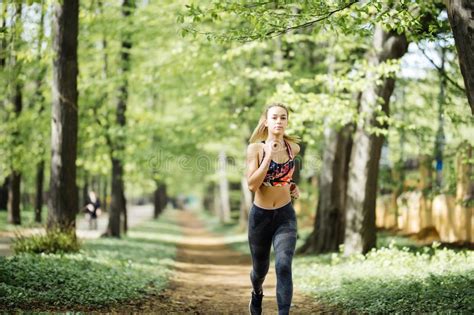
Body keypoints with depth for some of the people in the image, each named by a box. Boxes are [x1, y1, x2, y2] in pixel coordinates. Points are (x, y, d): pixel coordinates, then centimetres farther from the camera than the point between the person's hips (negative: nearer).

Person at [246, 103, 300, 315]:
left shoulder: (293, 147, -1)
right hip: (260, 216, -1)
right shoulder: (255, 148, -11)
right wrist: (268, 156, -25)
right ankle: (257, 293, 53)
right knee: (260, 268, 18)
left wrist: (292, 185, 7)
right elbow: (252, 185, -20)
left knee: (283, 266, -22)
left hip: (285, 216, 1)